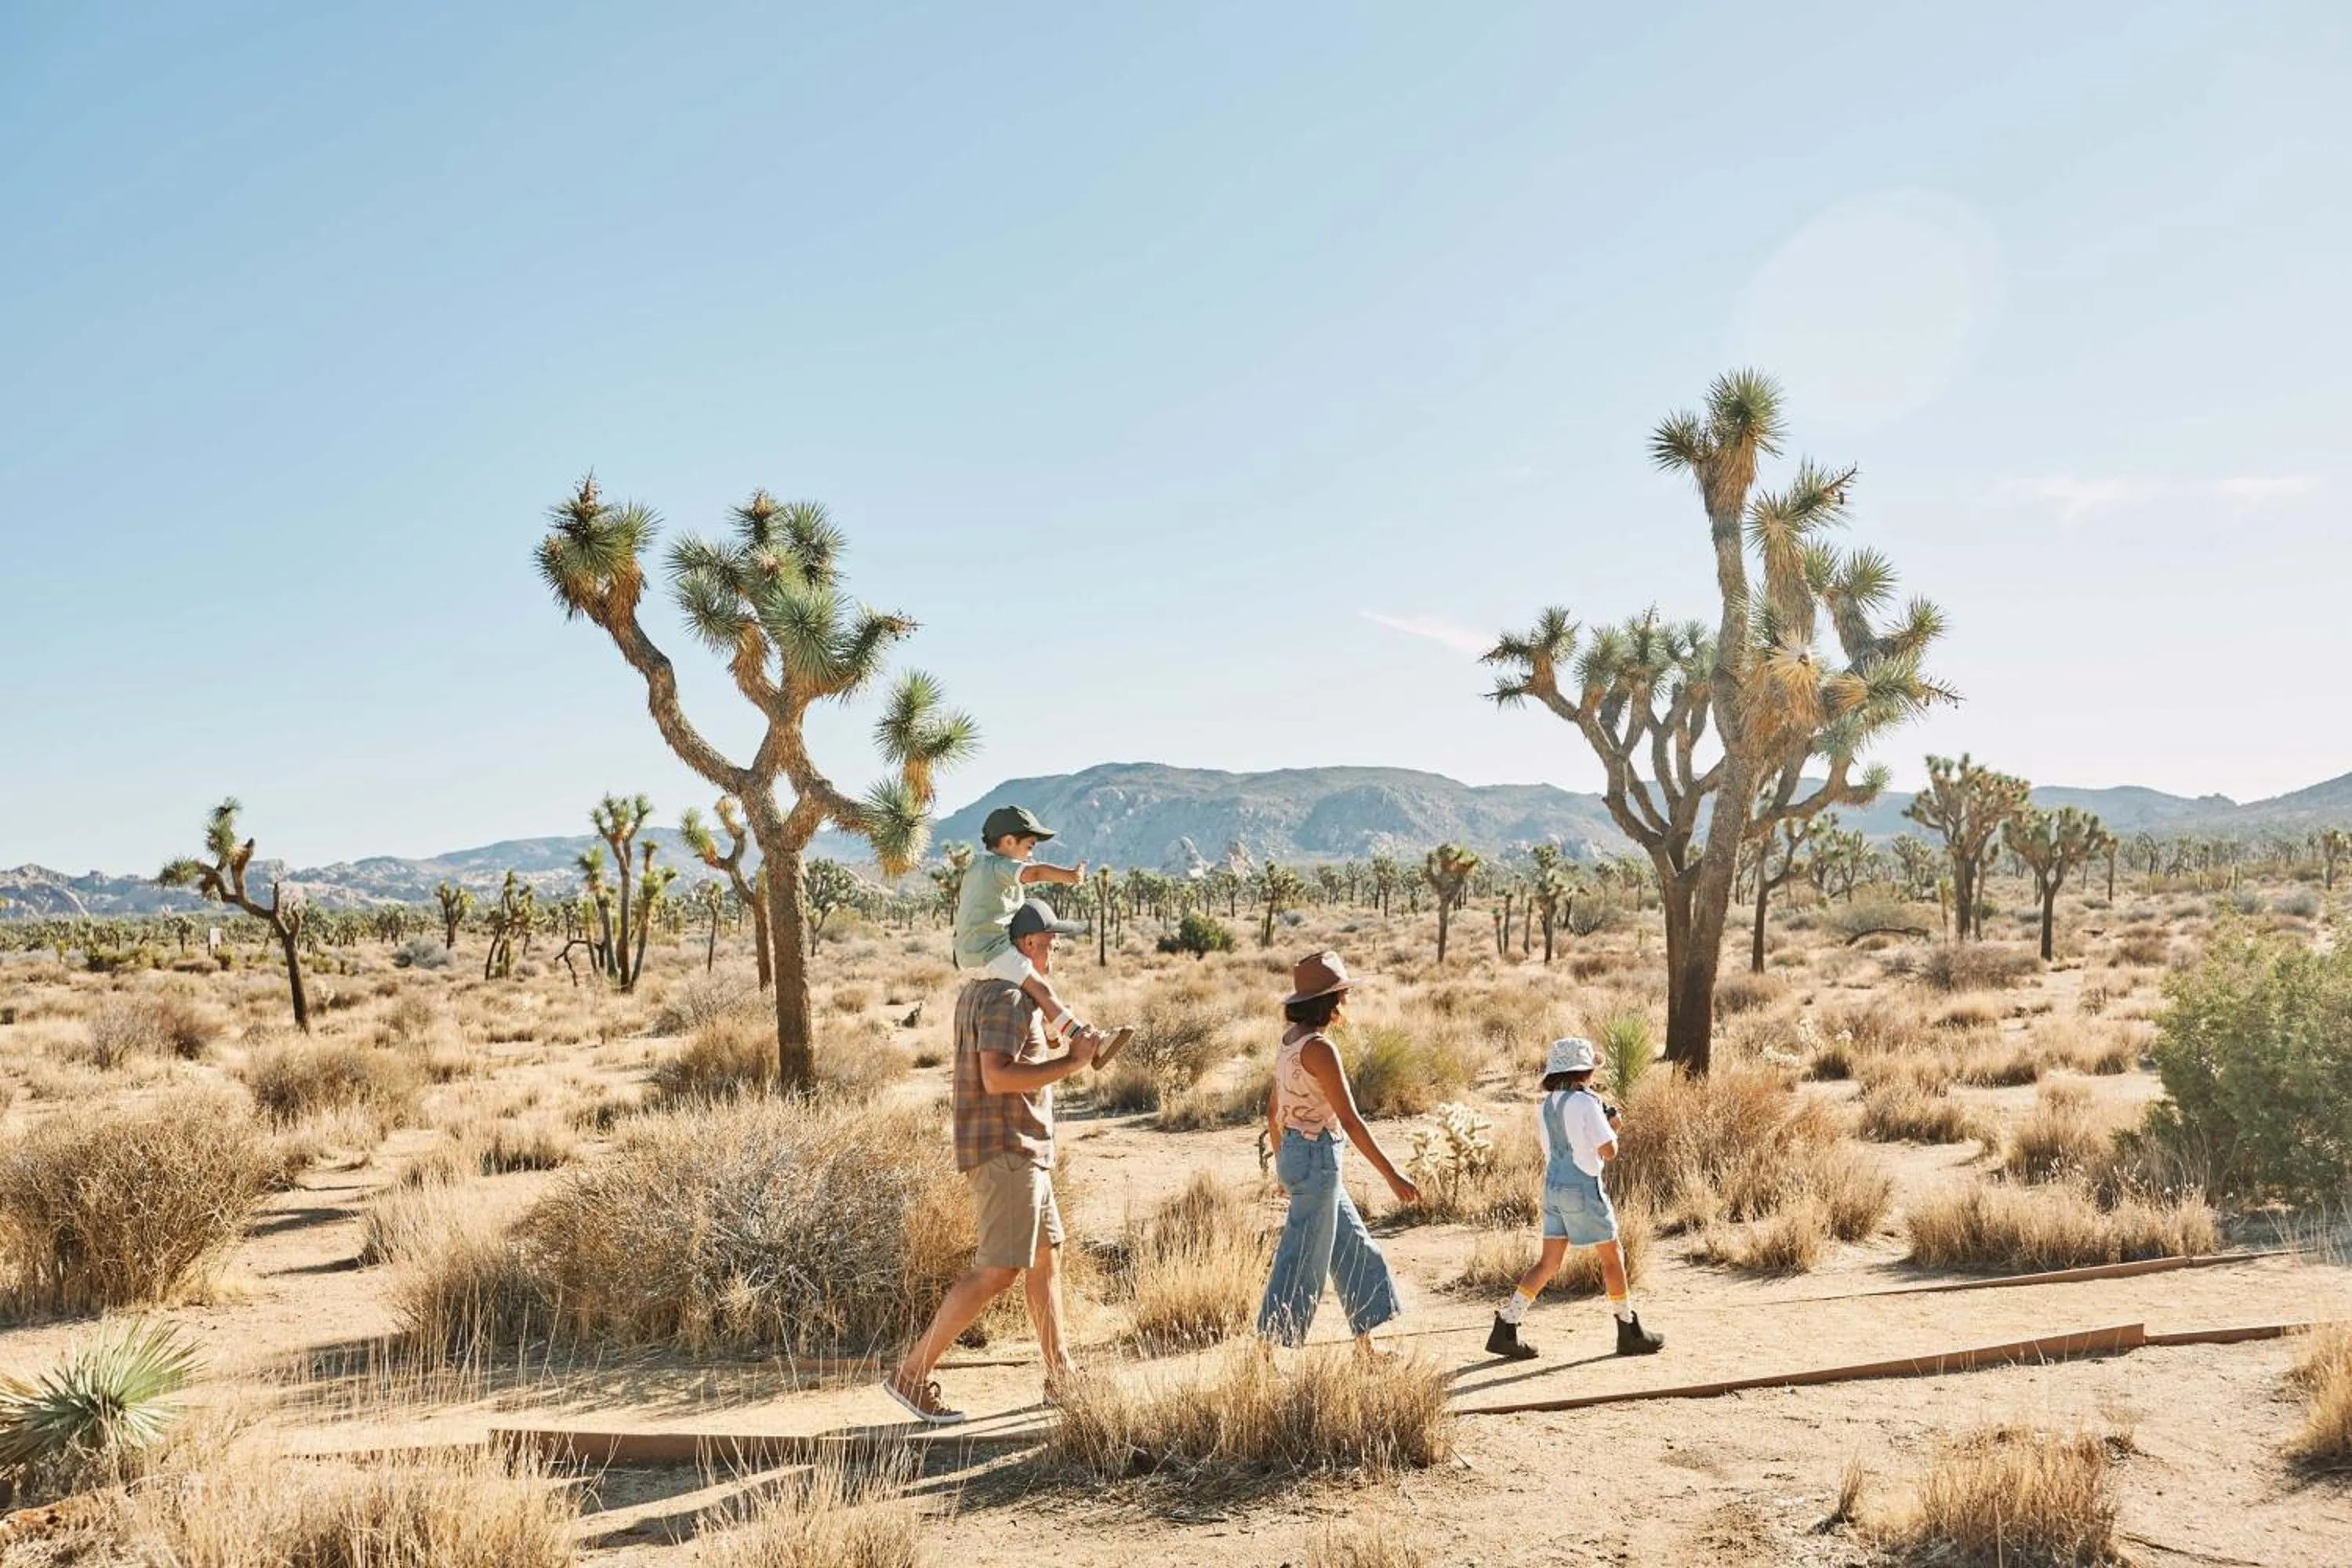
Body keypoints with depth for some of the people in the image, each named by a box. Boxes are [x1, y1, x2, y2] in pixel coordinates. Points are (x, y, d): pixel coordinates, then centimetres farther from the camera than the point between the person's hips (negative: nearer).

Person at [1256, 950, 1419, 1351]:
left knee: (1354, 1251, 17)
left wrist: (1283, 1162, 29)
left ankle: (1366, 1344, 26)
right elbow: (1350, 1120, -22)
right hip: (1317, 1157, -10)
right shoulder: (1318, 1047, -19)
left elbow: (1272, 1110, 17)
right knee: (1304, 1261, -1)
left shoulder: (1291, 1041, 8)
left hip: (1295, 1154, 10)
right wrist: (1392, 1175, -20)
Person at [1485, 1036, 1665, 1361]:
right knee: (1612, 1256, 9)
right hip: (1583, 1187, -7)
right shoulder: (1585, 1103, -14)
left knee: (1549, 1262, 9)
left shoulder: (1545, 1106, 10)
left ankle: (1505, 1329, 4)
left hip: (1553, 1186, 7)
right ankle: (1630, 1333, 19)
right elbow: (1609, 1152, -15)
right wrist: (1612, 1128, 6)